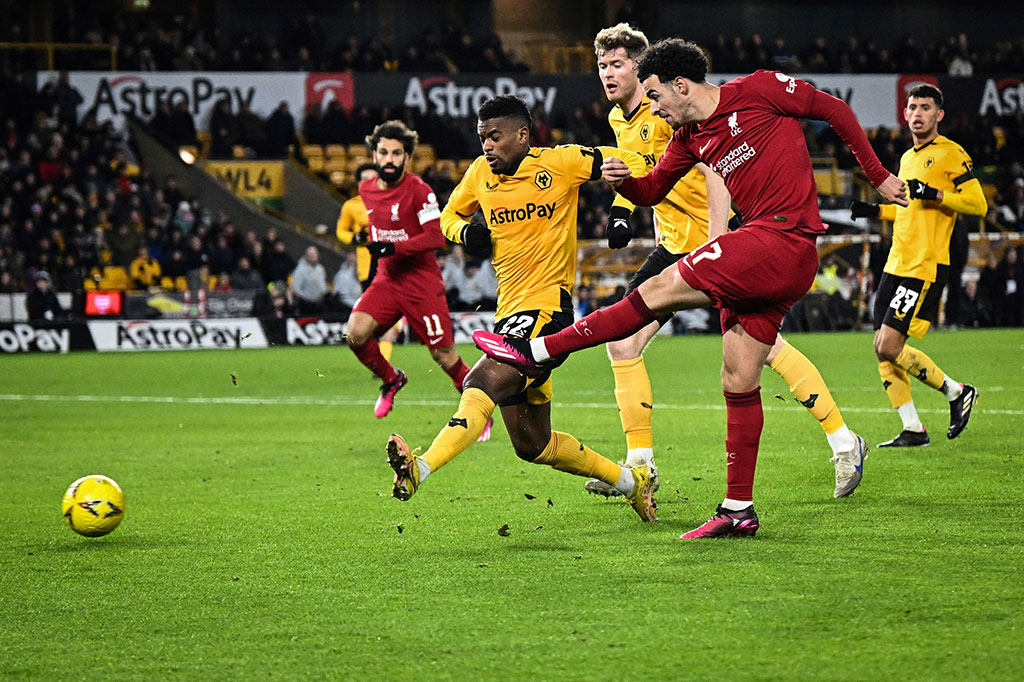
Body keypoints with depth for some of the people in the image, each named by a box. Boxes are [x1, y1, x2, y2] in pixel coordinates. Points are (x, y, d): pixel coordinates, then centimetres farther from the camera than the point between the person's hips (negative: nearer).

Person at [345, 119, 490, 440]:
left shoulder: (419, 191, -14)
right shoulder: (366, 189, 7)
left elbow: (436, 236, -20)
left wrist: (392, 248, -25)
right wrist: (366, 243, 13)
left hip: (421, 282, -5)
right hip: (387, 279, 5)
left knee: (444, 356, -2)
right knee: (355, 333, -17)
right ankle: (390, 379, 11)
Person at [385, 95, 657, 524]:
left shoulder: (560, 163, -6)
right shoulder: (480, 173, 8)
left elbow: (631, 166, 2)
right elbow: (450, 215, 24)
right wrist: (466, 233, 1)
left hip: (547, 306, -8)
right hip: (508, 311, 8)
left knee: (483, 381, -30)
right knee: (532, 445, 12)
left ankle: (420, 470, -45)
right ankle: (629, 481, 29)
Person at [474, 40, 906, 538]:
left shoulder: (758, 90, -5)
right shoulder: (689, 138, 16)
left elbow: (834, 109, 4)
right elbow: (653, 190, 24)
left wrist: (878, 176, 7)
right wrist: (624, 182, 0)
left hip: (784, 239, -9)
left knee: (661, 291, -9)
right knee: (739, 383, 7)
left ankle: (540, 350, -4)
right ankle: (739, 508, 11)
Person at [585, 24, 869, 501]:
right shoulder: (618, 120, 9)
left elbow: (715, 172, -23)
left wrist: (715, 242, -29)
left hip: (718, 238, -8)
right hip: (674, 246, 8)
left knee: (765, 347, -8)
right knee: (621, 343, -3)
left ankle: (844, 443, 5)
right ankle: (640, 465, 5)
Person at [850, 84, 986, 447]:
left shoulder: (950, 153, -6)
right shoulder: (907, 158, 19)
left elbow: (978, 203, -13)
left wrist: (934, 194, -22)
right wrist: (875, 211, 18)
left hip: (926, 267, -9)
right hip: (896, 265, 9)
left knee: (889, 347, -14)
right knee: (882, 350, 3)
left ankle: (957, 391, 4)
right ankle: (913, 429, 9)